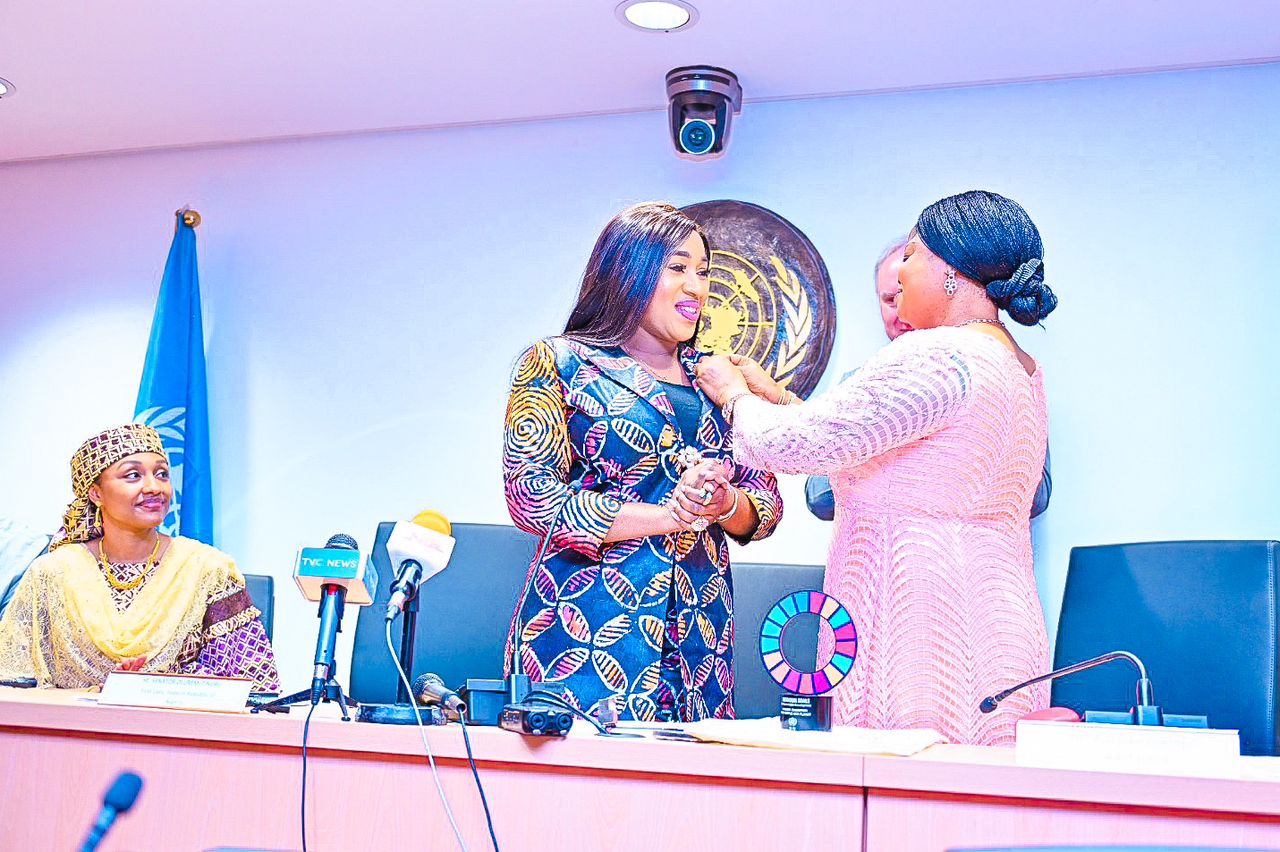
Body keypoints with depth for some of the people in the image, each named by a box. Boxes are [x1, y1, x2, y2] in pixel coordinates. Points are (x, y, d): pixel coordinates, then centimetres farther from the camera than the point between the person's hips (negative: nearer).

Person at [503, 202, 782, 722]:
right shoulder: (559, 362, 1)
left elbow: (767, 503, 14)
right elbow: (532, 497, -9)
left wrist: (724, 504, -10)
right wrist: (670, 515, -13)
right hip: (585, 626, -4)